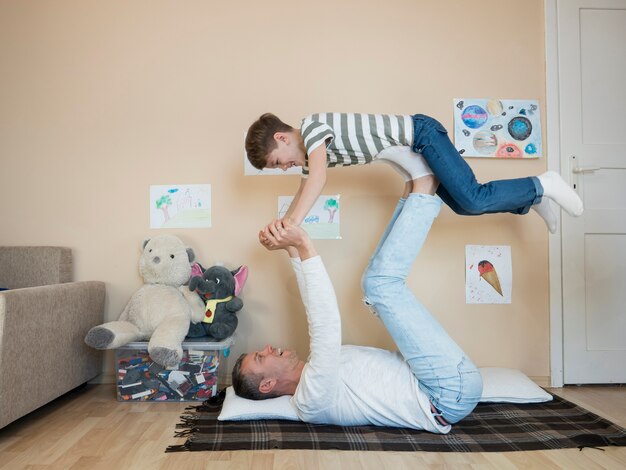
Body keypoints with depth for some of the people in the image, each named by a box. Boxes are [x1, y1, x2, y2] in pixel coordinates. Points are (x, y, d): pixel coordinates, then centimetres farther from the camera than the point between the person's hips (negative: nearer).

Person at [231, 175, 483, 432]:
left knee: (377, 281, 11)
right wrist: (303, 244, -27)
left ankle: (415, 192, 6)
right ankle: (424, 188, -6)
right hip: (453, 391, -8)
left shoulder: (316, 370, 15)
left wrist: (293, 248, 5)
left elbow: (317, 312, 15)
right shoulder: (312, 398, -15)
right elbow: (327, 327, -29)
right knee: (382, 283, -21)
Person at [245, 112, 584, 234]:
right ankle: (530, 201, 27)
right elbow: (304, 192, 19)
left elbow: (319, 179, -35)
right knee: (463, 207, 11)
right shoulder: (309, 154, 8)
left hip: (419, 134, -9)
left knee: (471, 199, -15)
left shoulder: (311, 126, -19)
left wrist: (291, 224, -38)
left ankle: (541, 185, 6)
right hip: (410, 156, 9)